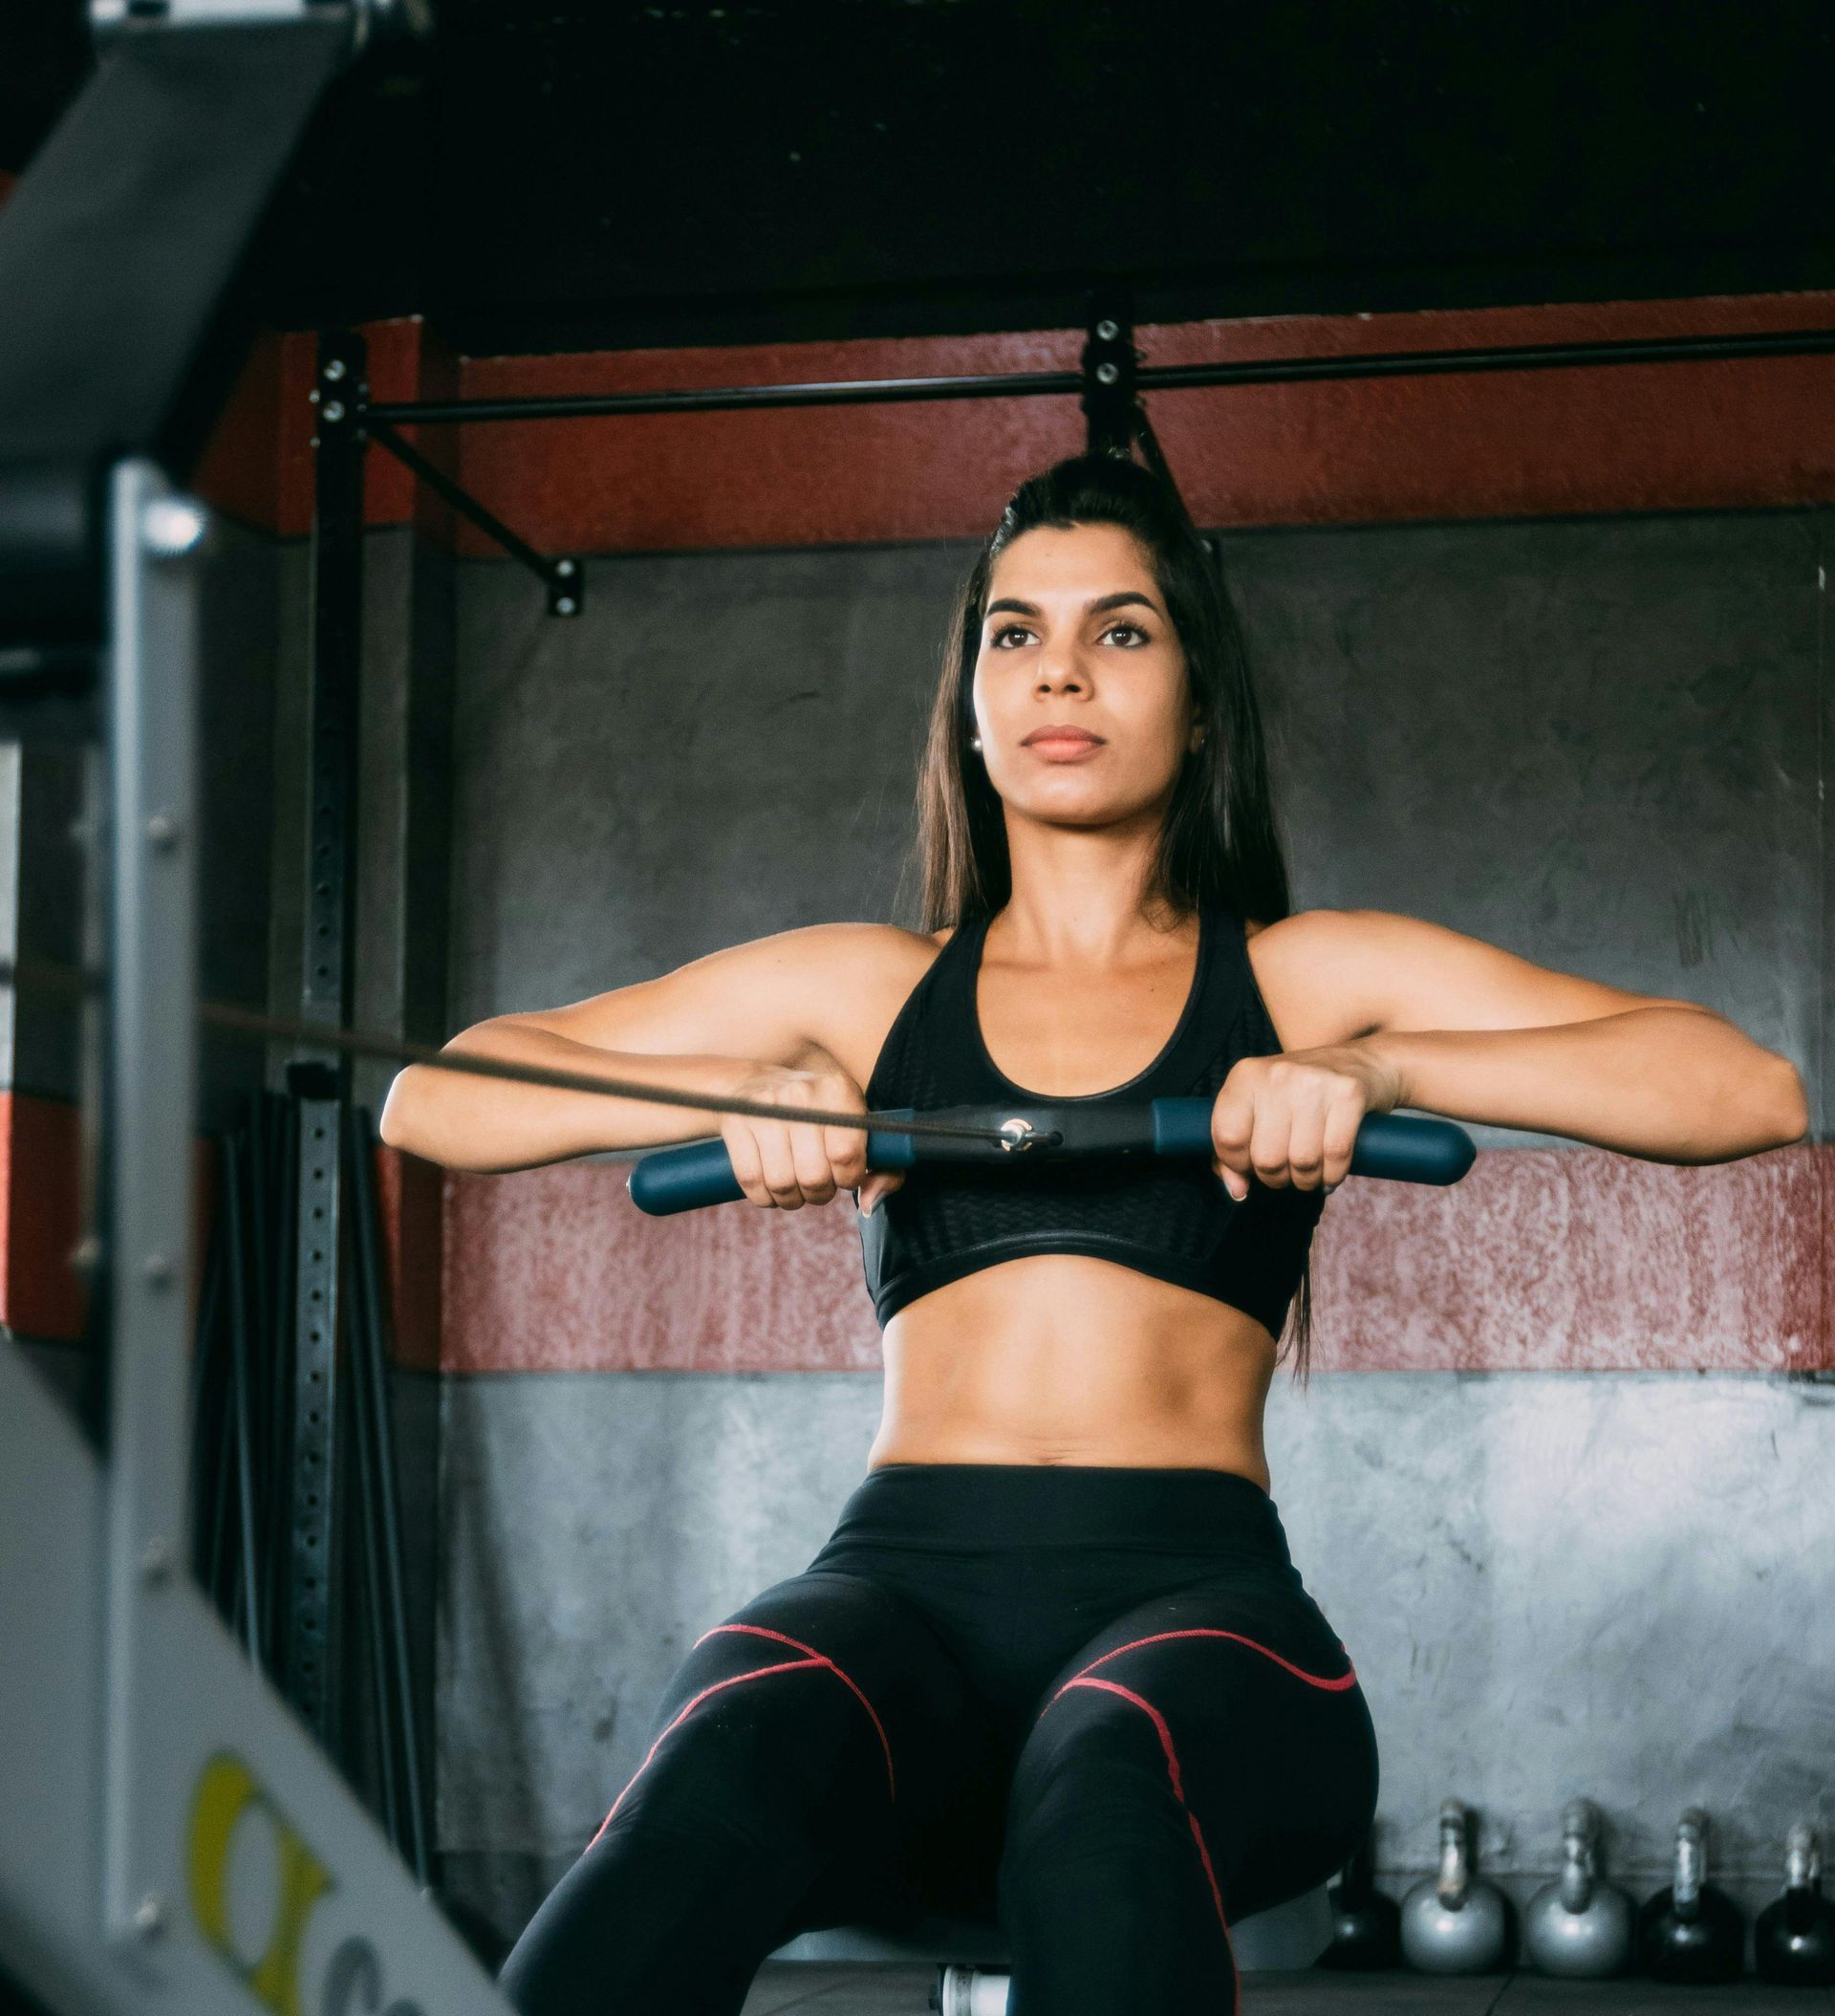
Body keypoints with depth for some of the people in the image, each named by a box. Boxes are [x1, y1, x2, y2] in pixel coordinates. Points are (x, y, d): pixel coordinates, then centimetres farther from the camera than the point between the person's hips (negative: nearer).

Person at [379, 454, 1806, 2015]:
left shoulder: (1309, 980, 17)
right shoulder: (865, 990, 22)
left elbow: (1750, 1092, 7)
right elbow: (429, 1101, 17)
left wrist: (1378, 1067, -7)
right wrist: (735, 1093, -1)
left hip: (1192, 1598, 0)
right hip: (903, 1587, 1)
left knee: (1107, 1794, -39)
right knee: (718, 1782, -37)